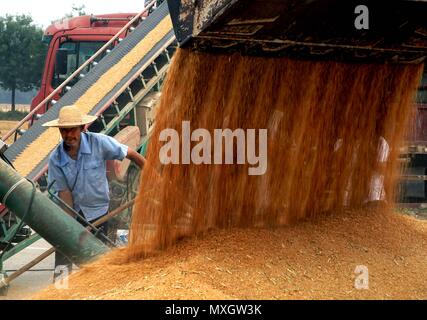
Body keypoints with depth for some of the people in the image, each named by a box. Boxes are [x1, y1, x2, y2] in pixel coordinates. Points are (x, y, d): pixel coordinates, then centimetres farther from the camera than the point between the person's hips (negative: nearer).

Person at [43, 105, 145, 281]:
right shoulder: (55, 159, -10)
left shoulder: (99, 142, -16)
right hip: (71, 212, 2)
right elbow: (64, 192, -9)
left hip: (97, 211, -1)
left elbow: (131, 154, -7)